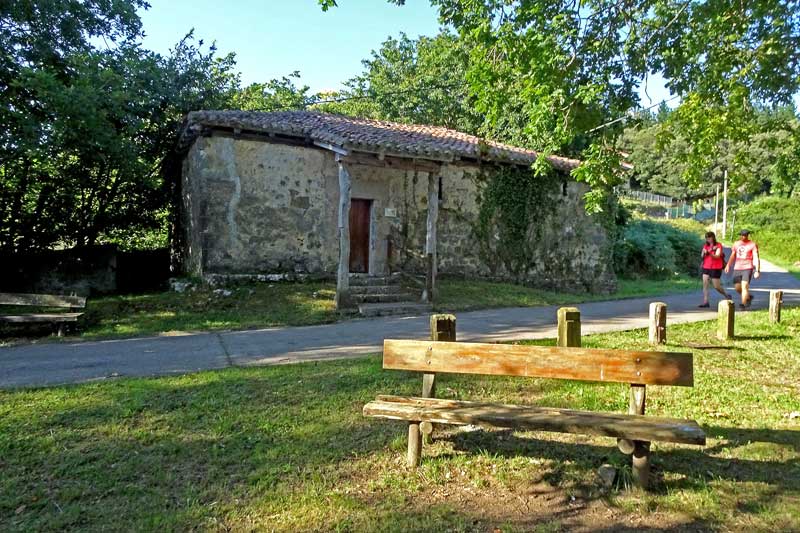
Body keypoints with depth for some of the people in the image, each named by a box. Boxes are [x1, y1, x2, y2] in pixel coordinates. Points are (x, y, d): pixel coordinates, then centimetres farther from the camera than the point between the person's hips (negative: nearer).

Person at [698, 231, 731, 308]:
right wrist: (704, 253, -20)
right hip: (706, 268, 5)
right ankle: (705, 302, -11)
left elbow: (717, 256, -17)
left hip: (716, 268, -4)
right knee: (705, 284, -9)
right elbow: (702, 256, 3)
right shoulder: (706, 246, 9)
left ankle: (727, 295, 29)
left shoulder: (718, 245, -5)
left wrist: (709, 253, -36)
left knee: (716, 286, 1)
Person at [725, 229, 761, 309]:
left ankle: (743, 305, -12)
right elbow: (733, 256, 17)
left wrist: (757, 271, -17)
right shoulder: (736, 243, 12)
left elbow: (756, 258, -8)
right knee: (737, 288, 4)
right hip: (737, 268, 5)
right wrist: (728, 265, 2)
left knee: (744, 286, -14)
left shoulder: (753, 244, -3)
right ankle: (748, 297, 30)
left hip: (748, 268, -5)